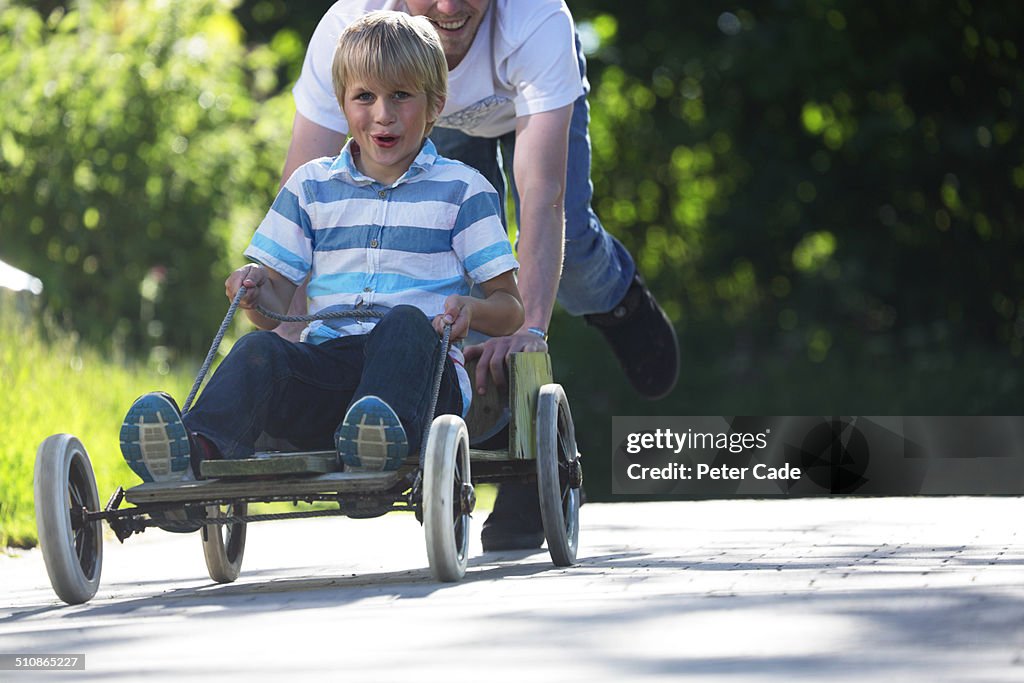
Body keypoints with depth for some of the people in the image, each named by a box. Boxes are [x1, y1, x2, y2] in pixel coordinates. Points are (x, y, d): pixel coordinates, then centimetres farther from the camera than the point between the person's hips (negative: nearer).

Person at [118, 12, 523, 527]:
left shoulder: (460, 189, 13)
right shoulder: (312, 186, 20)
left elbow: (510, 309, 11)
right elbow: (275, 306, 21)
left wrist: (470, 309, -13)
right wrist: (253, 294, -4)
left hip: (421, 370, -2)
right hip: (330, 359, 2)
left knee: (406, 322, -35)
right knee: (258, 351, -29)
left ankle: (385, 434, -64)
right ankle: (194, 454, -57)